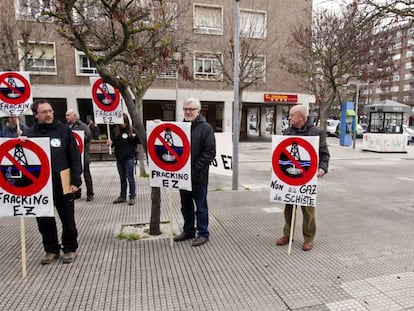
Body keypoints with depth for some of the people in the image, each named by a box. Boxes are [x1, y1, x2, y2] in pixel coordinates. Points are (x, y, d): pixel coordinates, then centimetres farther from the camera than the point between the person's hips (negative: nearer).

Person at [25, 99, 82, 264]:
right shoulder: (30, 133, 1)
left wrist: (75, 181, -8)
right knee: (44, 221, 12)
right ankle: (51, 249, 31)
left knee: (68, 220, 10)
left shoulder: (64, 130, -2)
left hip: (62, 184, -1)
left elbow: (75, 157, -3)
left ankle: (70, 249, 28)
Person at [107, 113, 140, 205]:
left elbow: (139, 141, 0)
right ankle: (122, 196, 25)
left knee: (130, 178, 1)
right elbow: (113, 142, 8)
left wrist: (135, 137, -19)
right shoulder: (115, 131, 3)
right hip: (119, 158, 4)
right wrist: (110, 142, -14)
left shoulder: (132, 130, -3)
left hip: (129, 157, -3)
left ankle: (132, 197, 10)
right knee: (122, 178, 14)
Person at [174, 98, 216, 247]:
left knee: (201, 207, 7)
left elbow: (210, 152, -14)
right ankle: (188, 231, 32)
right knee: (186, 206, 17)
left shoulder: (205, 128, -7)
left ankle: (203, 234, 20)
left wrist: (195, 168, -20)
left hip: (198, 176, -6)